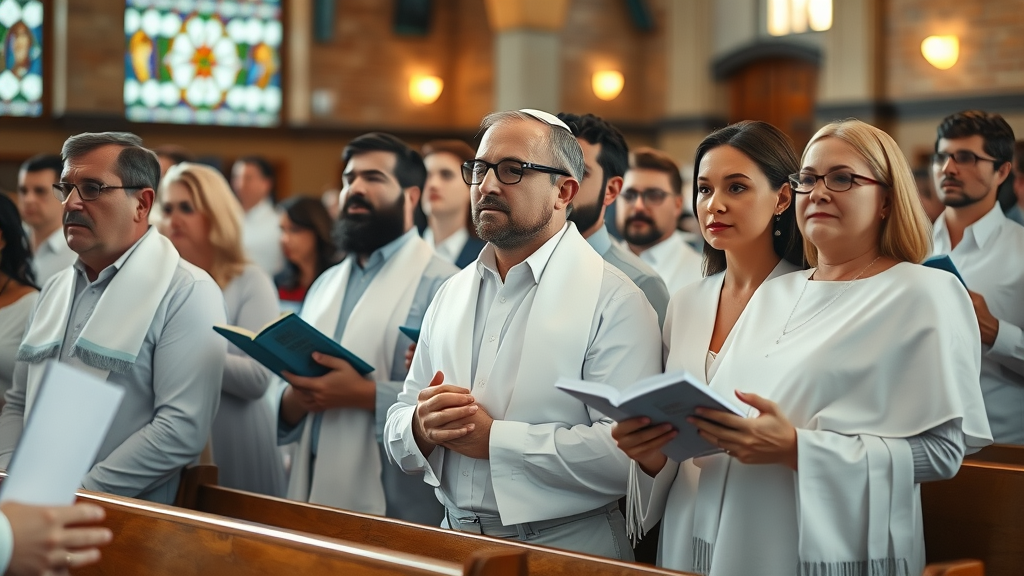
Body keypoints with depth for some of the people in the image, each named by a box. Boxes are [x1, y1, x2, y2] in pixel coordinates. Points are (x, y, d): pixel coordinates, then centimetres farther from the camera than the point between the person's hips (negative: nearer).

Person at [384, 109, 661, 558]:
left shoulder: (613, 300, -13)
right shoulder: (451, 296, 7)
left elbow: (628, 450, -24)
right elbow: (398, 433, 8)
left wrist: (493, 437, -21)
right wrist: (421, 427, -15)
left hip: (568, 550, -5)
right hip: (456, 542, 5)